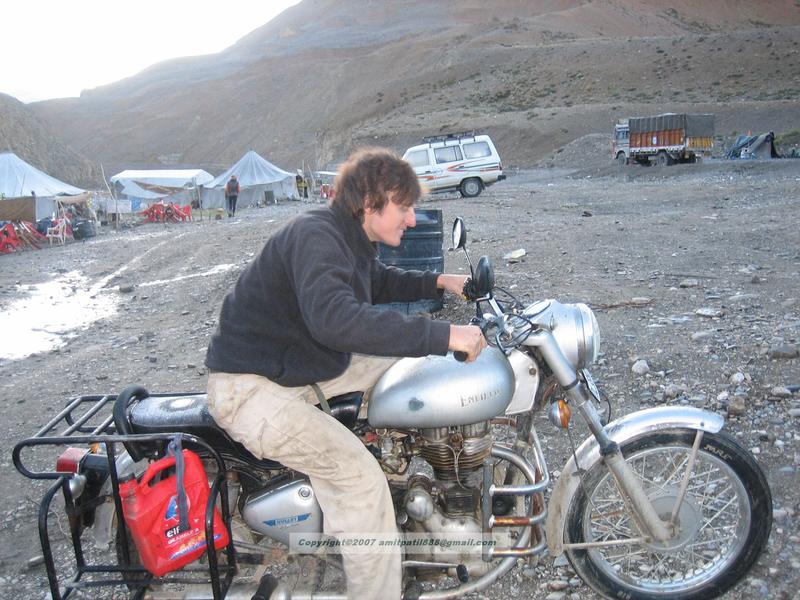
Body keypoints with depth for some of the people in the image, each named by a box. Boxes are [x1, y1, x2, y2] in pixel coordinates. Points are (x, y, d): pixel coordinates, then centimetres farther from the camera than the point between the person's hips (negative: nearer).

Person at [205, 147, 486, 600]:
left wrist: (437, 282, 14)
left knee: (406, 358, 12)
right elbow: (334, 317, -42)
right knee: (361, 474, -24)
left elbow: (379, 283, 28)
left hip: (305, 367, 10)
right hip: (251, 386, -10)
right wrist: (442, 335, -40)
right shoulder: (314, 236, -24)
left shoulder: (351, 240, 7)